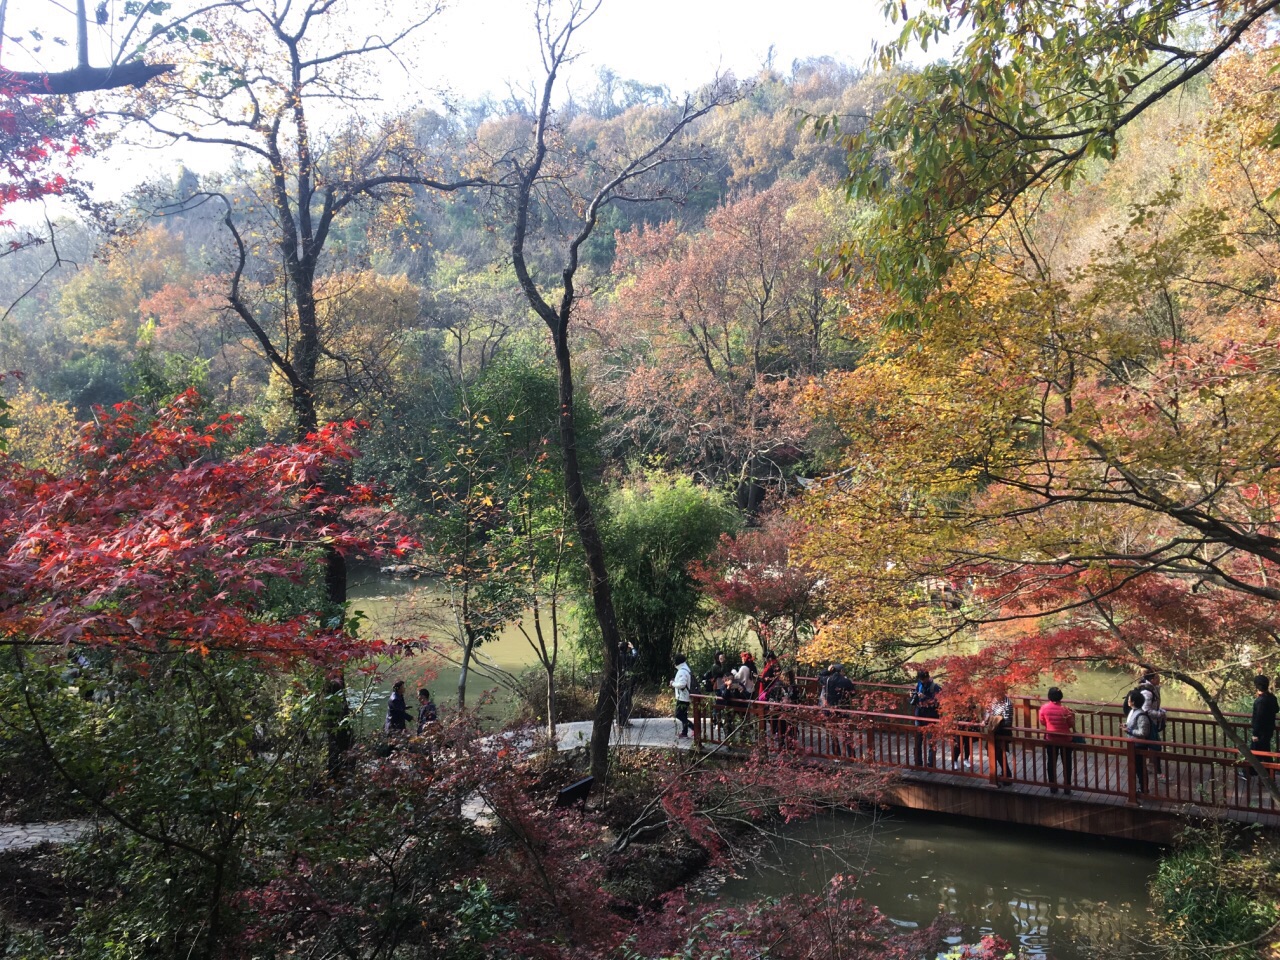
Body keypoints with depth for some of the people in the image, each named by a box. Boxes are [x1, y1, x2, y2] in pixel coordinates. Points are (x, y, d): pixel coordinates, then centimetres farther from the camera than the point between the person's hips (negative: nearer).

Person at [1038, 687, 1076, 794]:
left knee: (1051, 762, 15)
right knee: (1066, 763, 13)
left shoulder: (1044, 707, -13)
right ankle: (1067, 787, 19)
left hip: (1050, 739, 2)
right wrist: (1072, 715, 6)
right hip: (1065, 740, -2)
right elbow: (1071, 725, -8)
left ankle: (1053, 786, 23)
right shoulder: (1065, 710, -21)